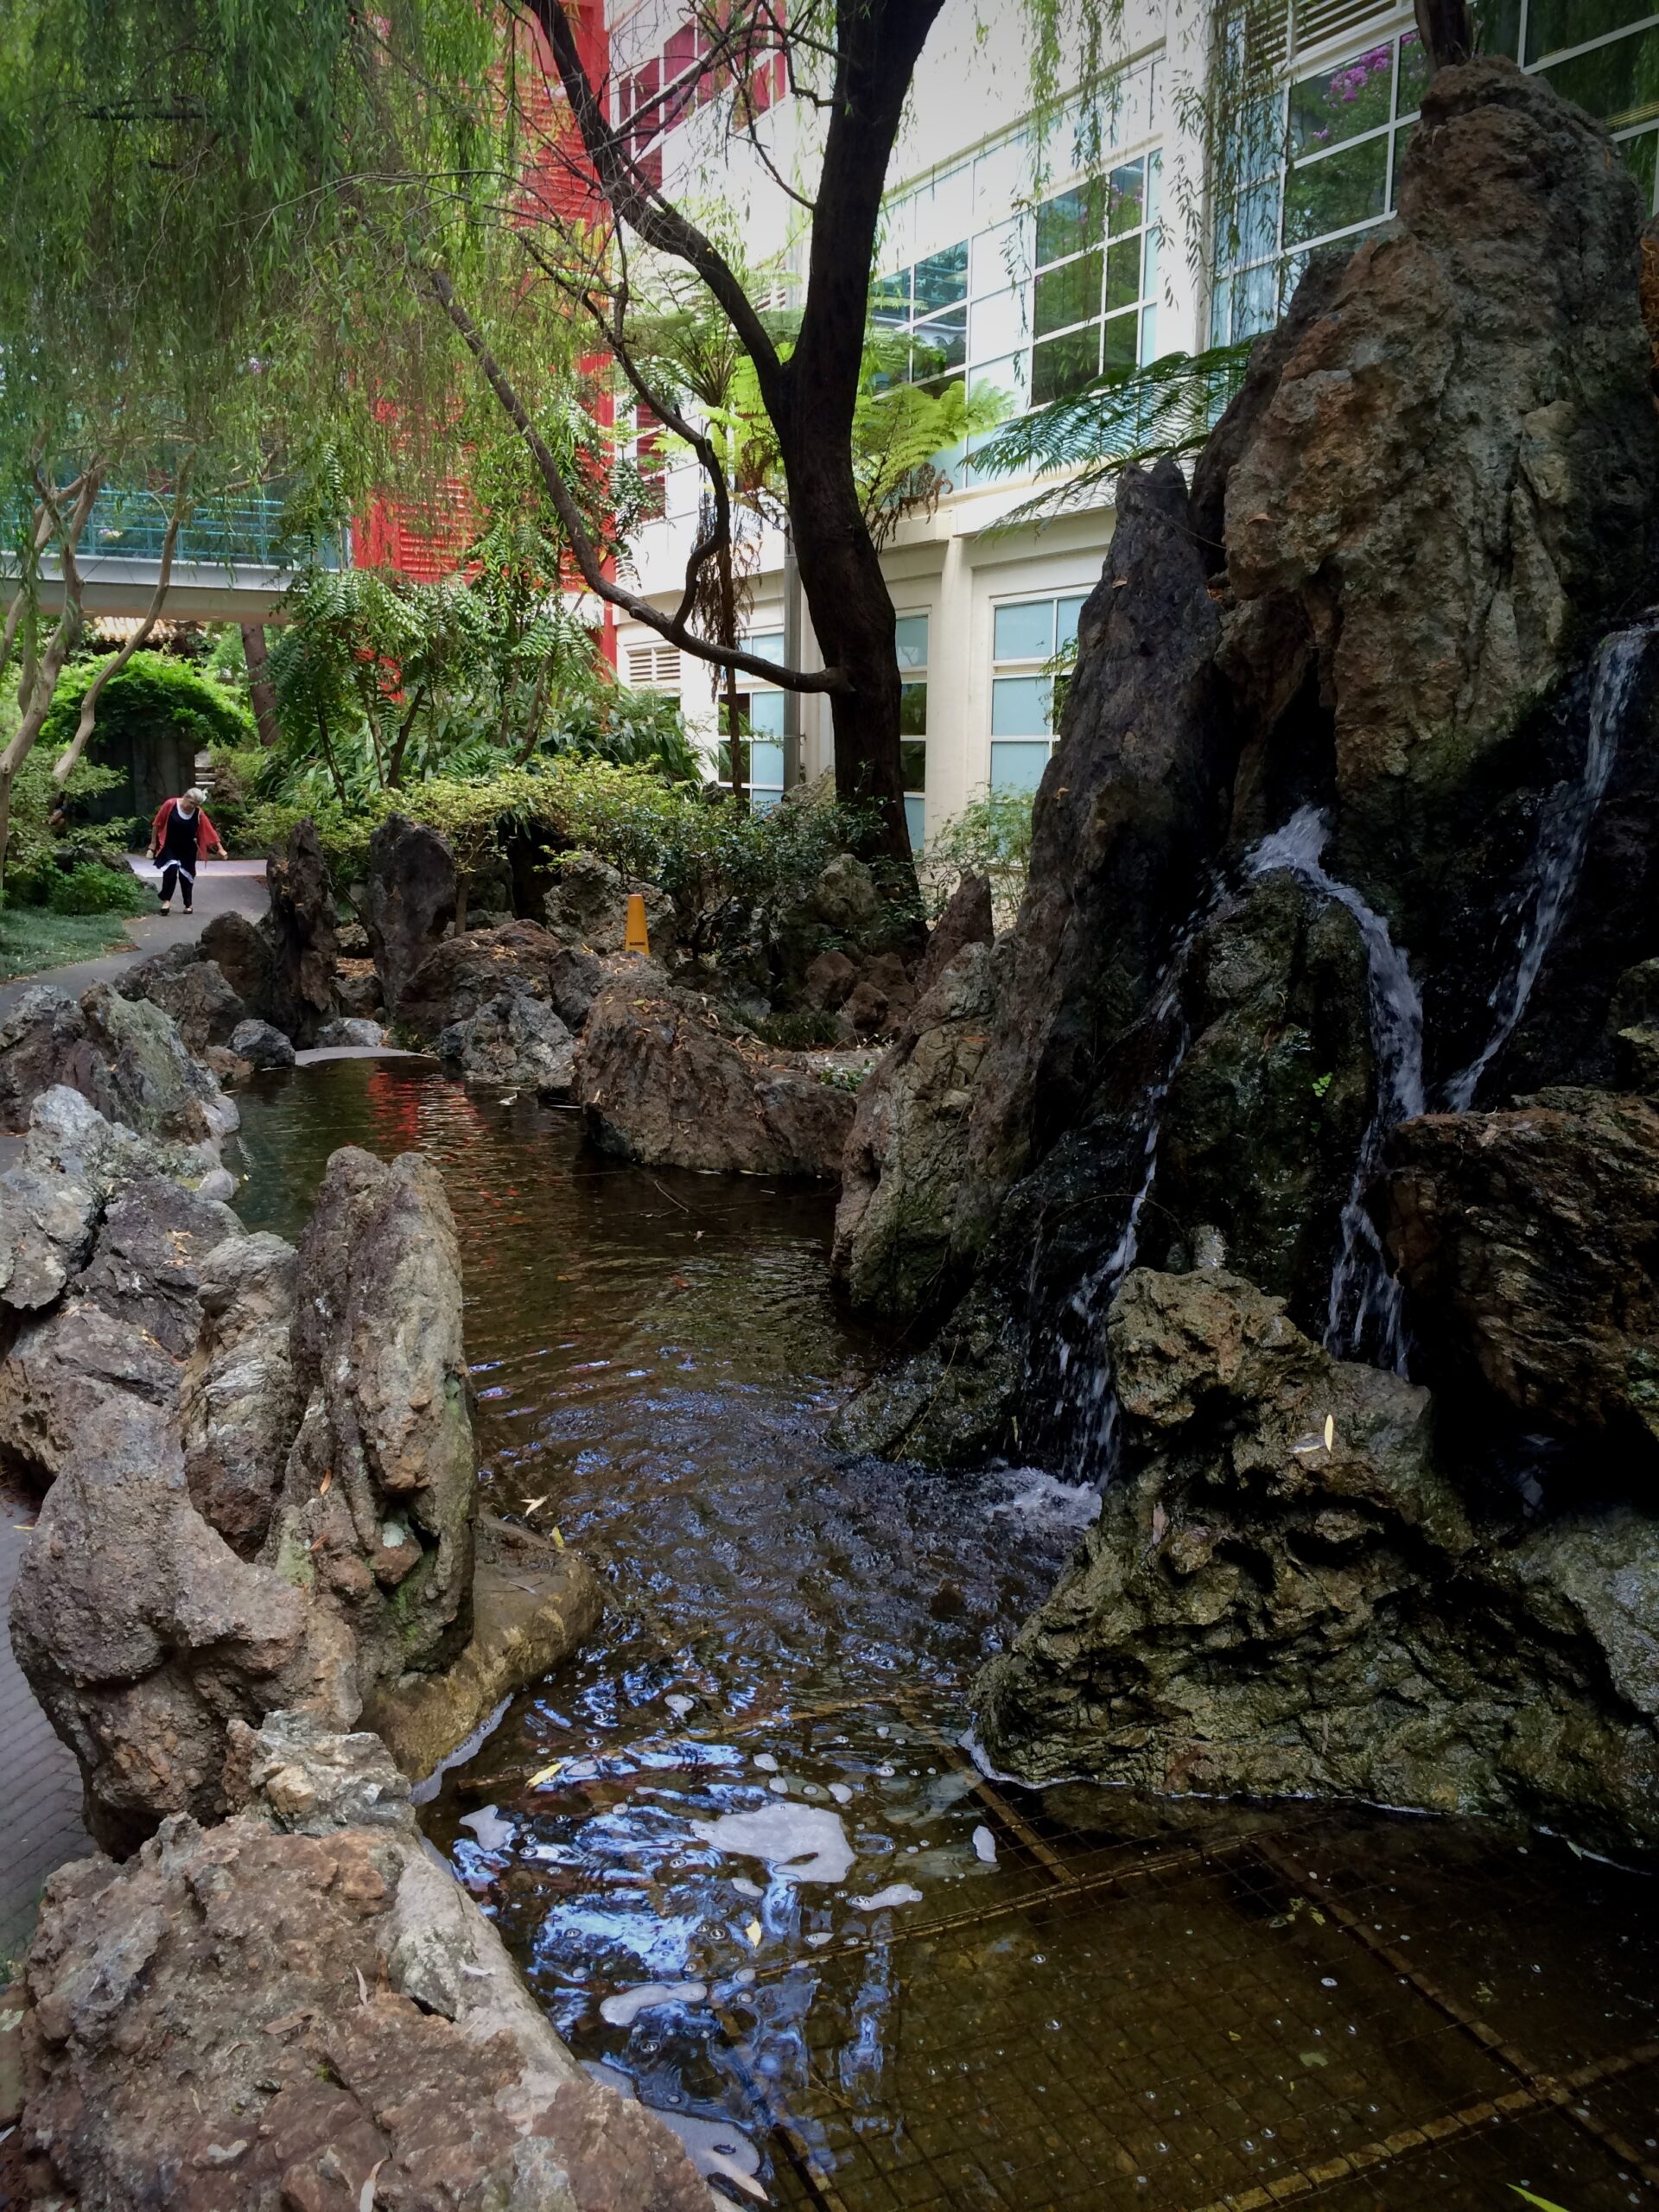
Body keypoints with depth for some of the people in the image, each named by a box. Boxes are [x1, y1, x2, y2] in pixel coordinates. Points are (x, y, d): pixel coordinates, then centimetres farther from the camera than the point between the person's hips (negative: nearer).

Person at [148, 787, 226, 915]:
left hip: (188, 850, 2)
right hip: (170, 847, -2)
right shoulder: (170, 804, -17)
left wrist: (220, 848, -11)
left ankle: (188, 905, 20)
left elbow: (210, 831, -9)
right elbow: (157, 824, -8)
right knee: (171, 870, -20)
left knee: (186, 876, 6)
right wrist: (153, 843, -4)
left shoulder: (199, 813, -12)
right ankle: (166, 900, -13)